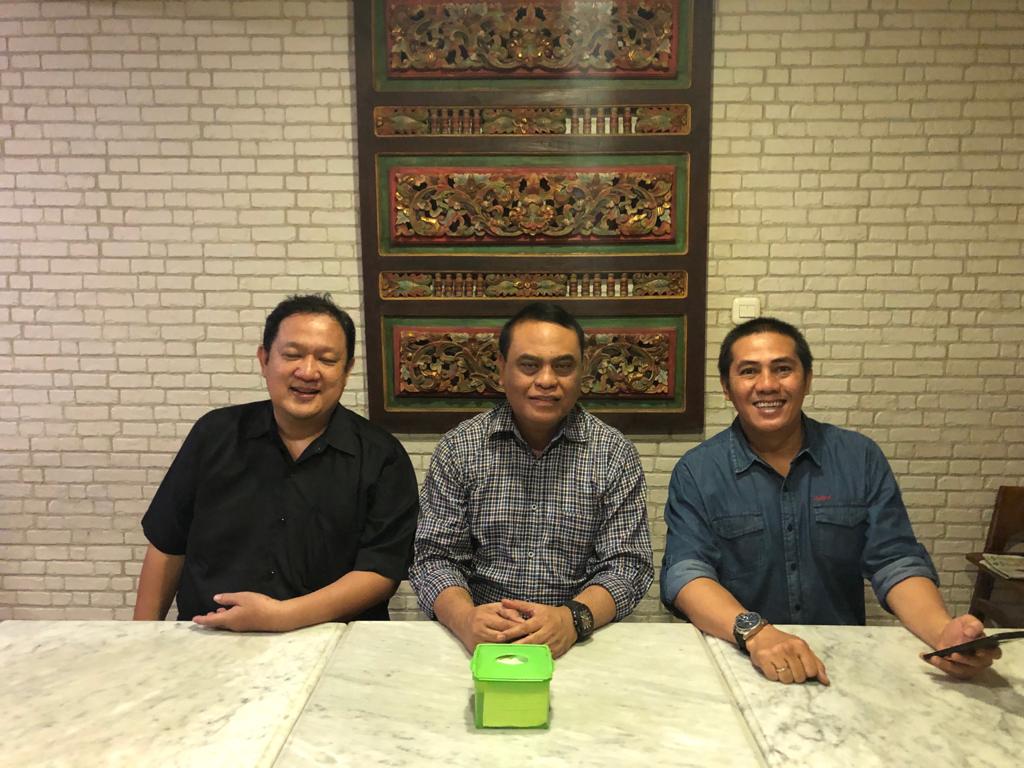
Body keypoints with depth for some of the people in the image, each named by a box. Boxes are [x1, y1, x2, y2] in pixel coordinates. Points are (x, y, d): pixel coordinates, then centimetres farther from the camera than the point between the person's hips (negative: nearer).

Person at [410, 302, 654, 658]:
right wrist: (465, 618, -20)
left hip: (581, 643, 0)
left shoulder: (614, 453, 2)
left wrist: (573, 618, -21)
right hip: (481, 642, 0)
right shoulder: (457, 449, 3)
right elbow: (433, 558, 1)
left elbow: (628, 563, -2)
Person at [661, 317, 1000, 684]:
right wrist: (755, 632, -32)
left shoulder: (861, 459, 3)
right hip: (735, 660, -3)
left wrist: (944, 633, -20)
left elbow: (896, 562, 0)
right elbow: (685, 572, -14)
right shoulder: (697, 472, -5)